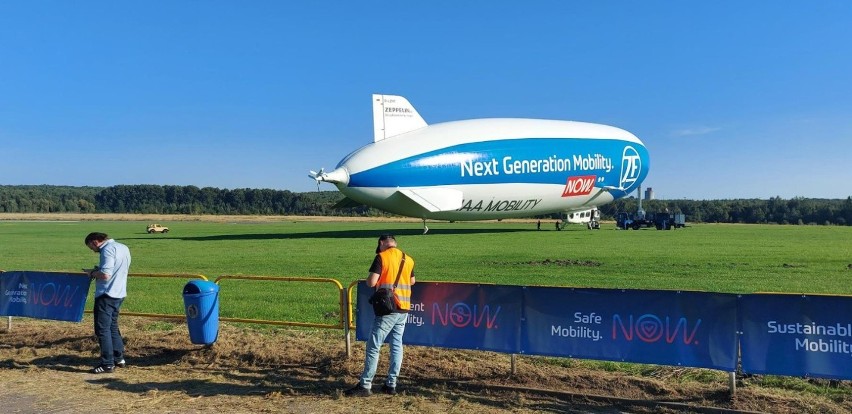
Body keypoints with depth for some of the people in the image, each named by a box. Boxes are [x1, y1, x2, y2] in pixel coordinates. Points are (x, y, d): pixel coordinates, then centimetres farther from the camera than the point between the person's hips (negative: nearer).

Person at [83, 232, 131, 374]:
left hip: (106, 294, -9)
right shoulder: (124, 248, 13)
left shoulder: (108, 250, -16)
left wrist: (92, 273, -5)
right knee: (113, 326, 19)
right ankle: (119, 358, 24)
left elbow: (105, 275, -24)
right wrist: (98, 270, 16)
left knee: (102, 329, -2)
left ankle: (108, 364, 1)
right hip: (119, 293, 9)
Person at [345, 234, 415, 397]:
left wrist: (378, 279, 7)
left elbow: (371, 282, -14)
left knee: (373, 347, -2)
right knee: (397, 345, 11)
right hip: (404, 309, 6)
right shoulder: (408, 259, 11)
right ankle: (391, 384, 14)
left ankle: (365, 385, 0)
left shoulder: (381, 257, -8)